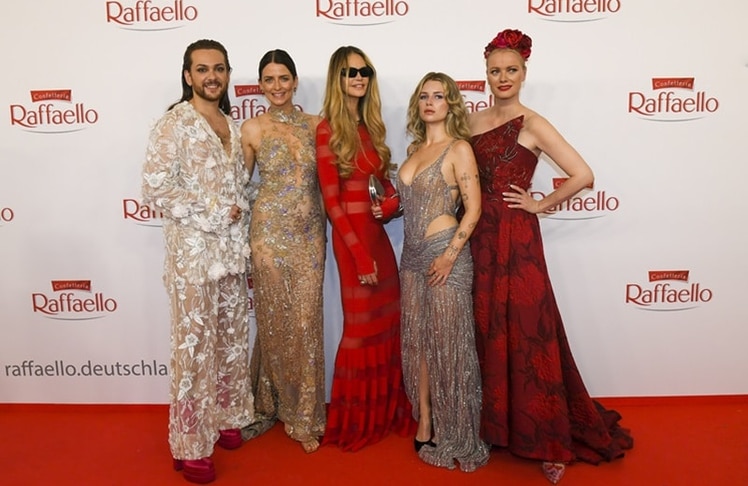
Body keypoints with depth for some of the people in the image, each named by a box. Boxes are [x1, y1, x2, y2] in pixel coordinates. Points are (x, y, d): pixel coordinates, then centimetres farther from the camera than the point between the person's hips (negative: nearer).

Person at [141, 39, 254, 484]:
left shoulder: (231, 125, 12)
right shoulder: (174, 124, -8)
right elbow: (155, 189, -15)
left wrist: (240, 212, 2)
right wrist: (213, 213, -16)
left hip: (233, 249, 7)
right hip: (193, 251, -7)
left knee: (232, 339, 15)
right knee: (195, 346, 1)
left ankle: (225, 417, 34)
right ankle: (191, 444, 16)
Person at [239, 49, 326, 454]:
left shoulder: (315, 124, 5)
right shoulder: (252, 129, -1)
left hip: (310, 233, 2)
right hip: (270, 231, -2)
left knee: (306, 321, 4)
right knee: (275, 320, 7)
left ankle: (302, 413, 21)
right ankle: (280, 404, 29)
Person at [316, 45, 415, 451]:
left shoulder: (372, 125, 12)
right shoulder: (329, 129, -9)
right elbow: (331, 200, -13)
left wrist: (390, 203, -7)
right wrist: (360, 255, -16)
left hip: (378, 233, 7)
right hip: (351, 237, -7)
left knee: (388, 321, 12)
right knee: (362, 325, 2)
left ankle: (384, 411, 29)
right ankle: (354, 421, 22)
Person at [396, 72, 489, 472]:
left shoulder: (459, 148, -7)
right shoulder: (415, 148, 13)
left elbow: (473, 208, -12)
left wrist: (450, 255, -17)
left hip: (444, 251, -7)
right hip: (412, 253, 7)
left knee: (448, 342, 2)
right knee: (417, 340, 11)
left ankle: (454, 435, 19)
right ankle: (425, 424, 25)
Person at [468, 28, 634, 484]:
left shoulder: (532, 124, -8)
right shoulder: (475, 120, 10)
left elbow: (583, 175, -15)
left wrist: (541, 204, -7)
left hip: (516, 237, -6)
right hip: (481, 235, 6)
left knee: (526, 334, 0)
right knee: (488, 332, 12)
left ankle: (549, 440, 15)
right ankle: (496, 423, 29)